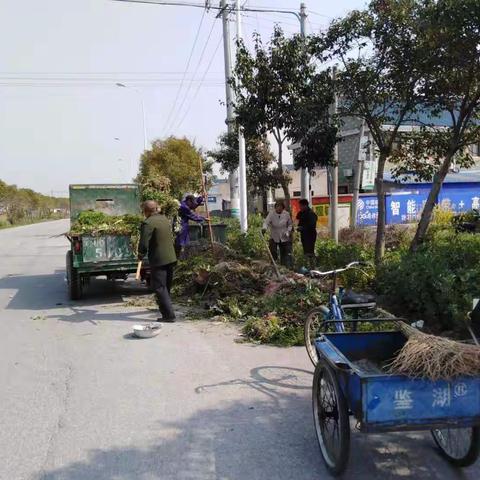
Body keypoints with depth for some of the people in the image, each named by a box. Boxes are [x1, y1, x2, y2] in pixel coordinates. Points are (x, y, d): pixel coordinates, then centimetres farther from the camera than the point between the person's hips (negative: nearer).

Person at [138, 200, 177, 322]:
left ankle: (169, 315, -7)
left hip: (158, 260, -8)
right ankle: (164, 306, 40)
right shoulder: (164, 218, 9)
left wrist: (141, 255, -1)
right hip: (171, 257, 8)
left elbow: (144, 244, -18)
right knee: (166, 286, 22)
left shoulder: (148, 223, -16)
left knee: (159, 287, -3)